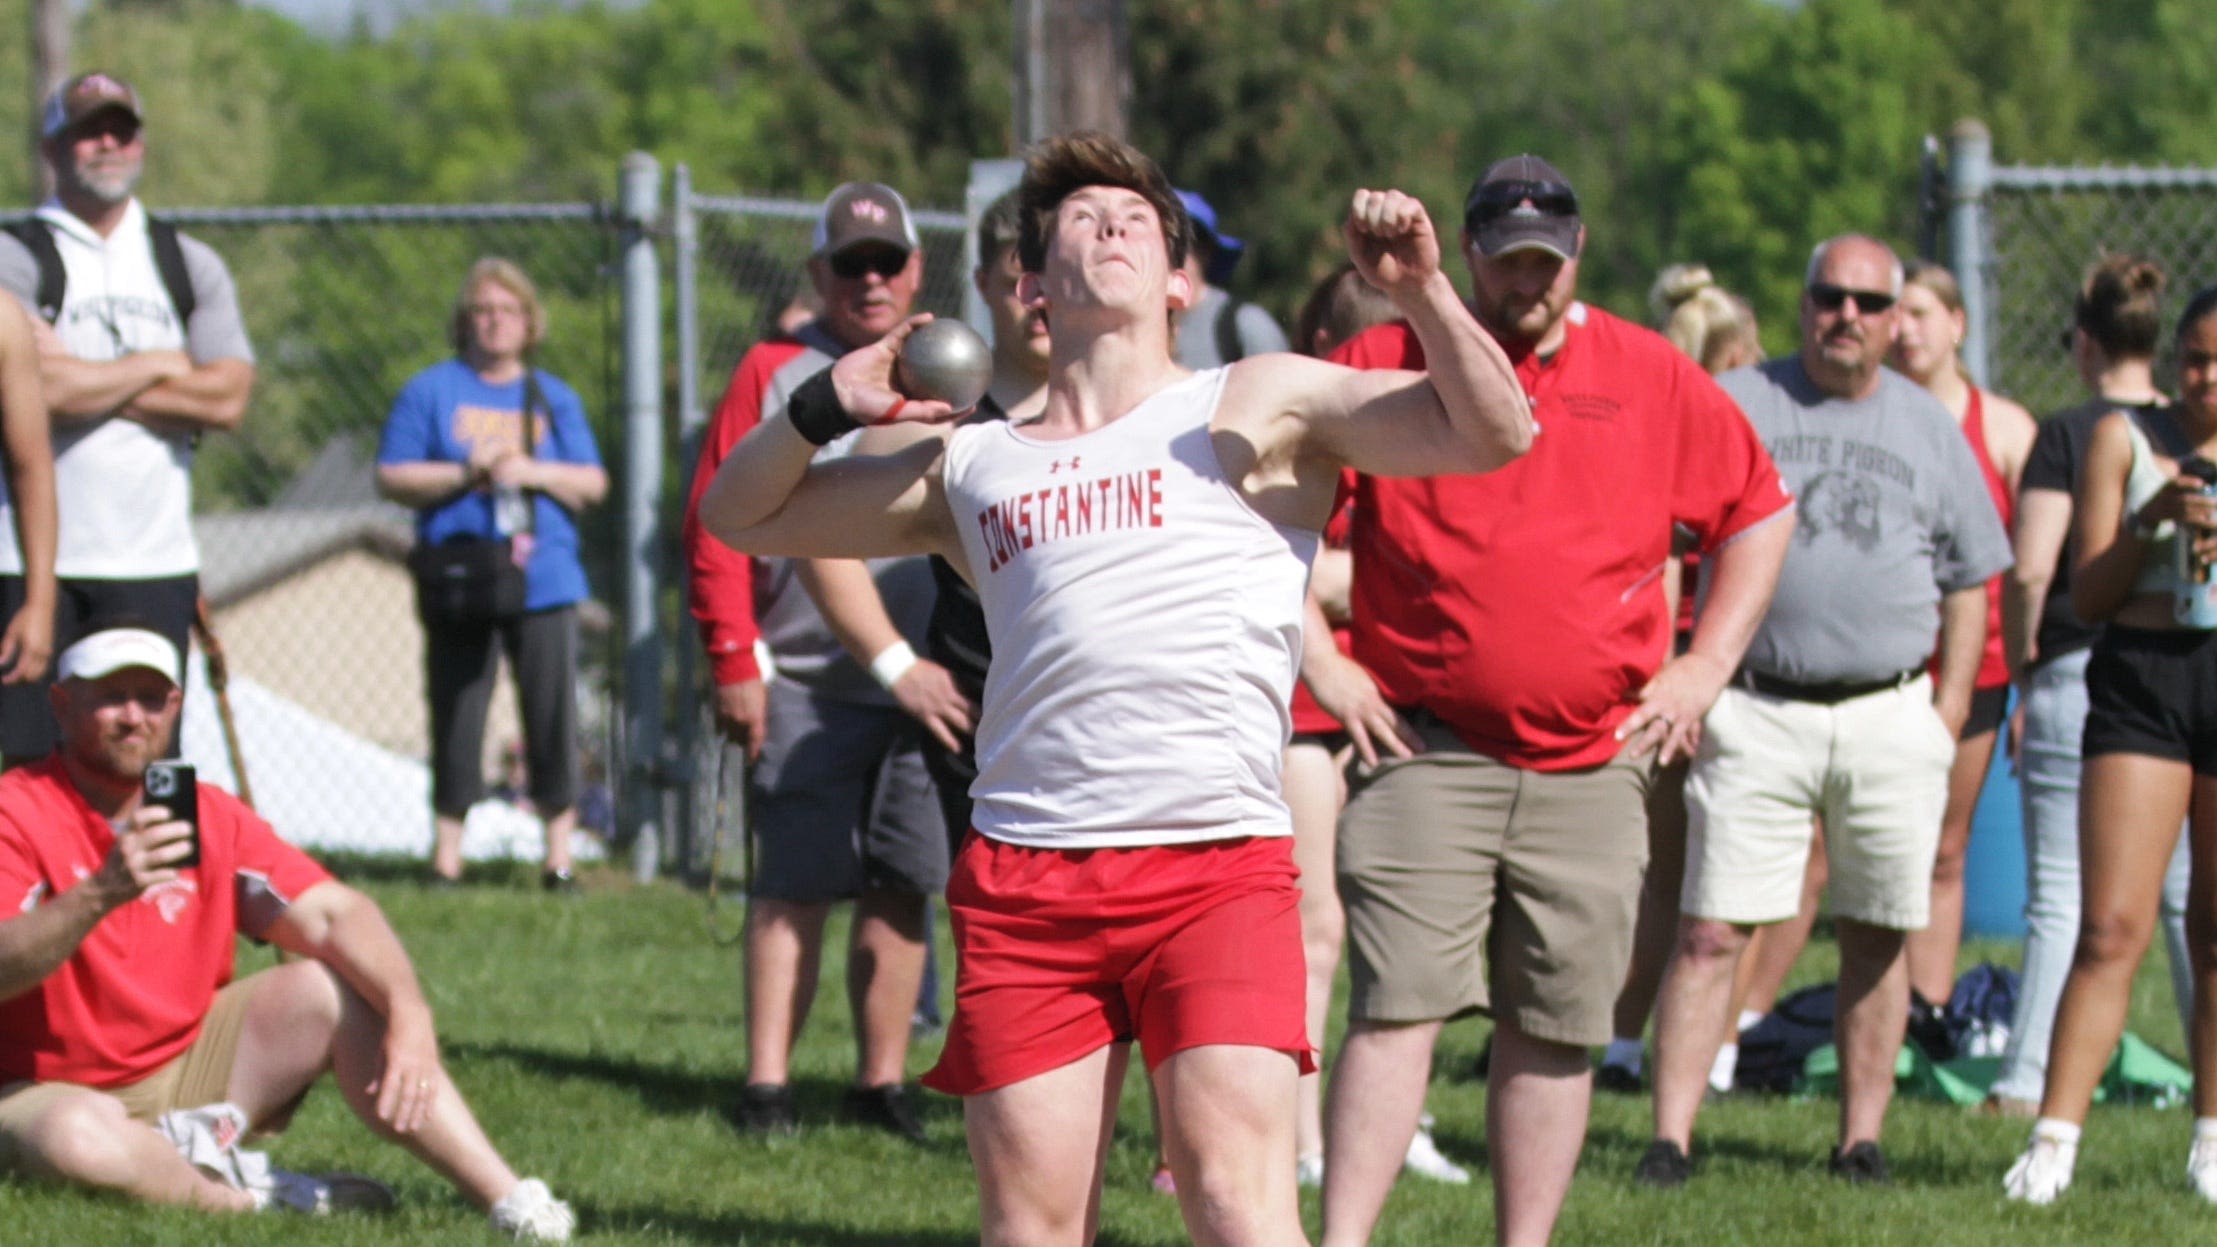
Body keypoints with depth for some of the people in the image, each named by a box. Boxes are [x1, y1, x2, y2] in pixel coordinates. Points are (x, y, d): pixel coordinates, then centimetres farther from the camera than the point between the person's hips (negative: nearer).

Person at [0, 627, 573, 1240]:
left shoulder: (210, 815, 4)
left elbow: (331, 913, -8)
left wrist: (410, 1019, -25)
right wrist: (103, 893, -45)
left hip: (188, 1068, 6)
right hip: (52, 1090, -6)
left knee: (334, 987, -13)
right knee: (81, 1137, -41)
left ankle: (509, 1202, -18)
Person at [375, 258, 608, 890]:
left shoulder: (554, 398, 15)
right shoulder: (430, 391, 7)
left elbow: (593, 483, 9)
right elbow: (392, 477, 1)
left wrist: (533, 472, -8)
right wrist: (465, 473, -11)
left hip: (543, 582, 2)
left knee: (554, 717, -2)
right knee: (455, 716, -2)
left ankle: (559, 855, 6)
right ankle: (446, 852, 6)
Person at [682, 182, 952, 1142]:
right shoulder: (776, 376, 2)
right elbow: (717, 524, -1)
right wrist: (733, 664, -8)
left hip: (921, 684, 4)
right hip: (804, 689, -3)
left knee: (903, 884, 4)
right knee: (794, 885, -6)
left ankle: (882, 1082, 12)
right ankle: (767, 1087, -4)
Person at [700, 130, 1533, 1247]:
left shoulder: (1258, 405, 13)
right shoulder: (969, 467, 21)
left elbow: (1493, 436, 3)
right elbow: (738, 513, 29)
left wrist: (1418, 290, -11)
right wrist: (828, 408, 11)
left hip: (1219, 862, -3)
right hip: (1024, 872, 3)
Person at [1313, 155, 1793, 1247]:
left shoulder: (1653, 379, 8)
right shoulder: (1384, 367, 1)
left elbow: (1759, 511, 17)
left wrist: (1704, 666, 8)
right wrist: (1320, 664, -1)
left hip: (1592, 767, 2)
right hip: (1423, 749, -2)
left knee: (1554, 1030, 4)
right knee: (1395, 1011, -11)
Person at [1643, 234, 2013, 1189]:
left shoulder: (1929, 429, 12)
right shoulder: (1735, 406, 5)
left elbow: (1968, 583, 16)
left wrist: (1949, 714, 6)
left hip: (1890, 714, 2)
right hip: (1757, 709, -2)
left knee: (1877, 935, 5)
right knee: (1711, 930, -8)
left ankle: (1861, 1137, 13)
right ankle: (1669, 1138, -10)